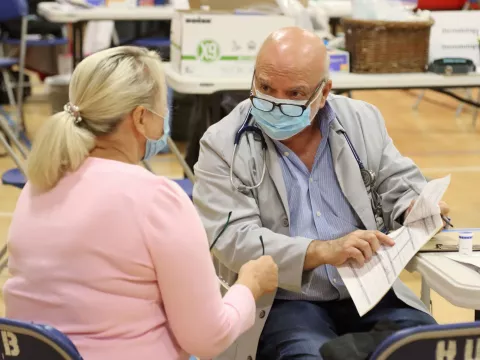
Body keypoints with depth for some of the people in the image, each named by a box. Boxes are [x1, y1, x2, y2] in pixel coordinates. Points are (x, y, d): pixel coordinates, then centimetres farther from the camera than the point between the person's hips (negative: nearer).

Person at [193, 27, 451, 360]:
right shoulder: (224, 144, -5)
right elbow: (234, 239, -13)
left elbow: (399, 185, 16)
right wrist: (322, 252, -26)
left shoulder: (363, 121, 8)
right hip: (280, 302, -3)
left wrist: (418, 208, -9)